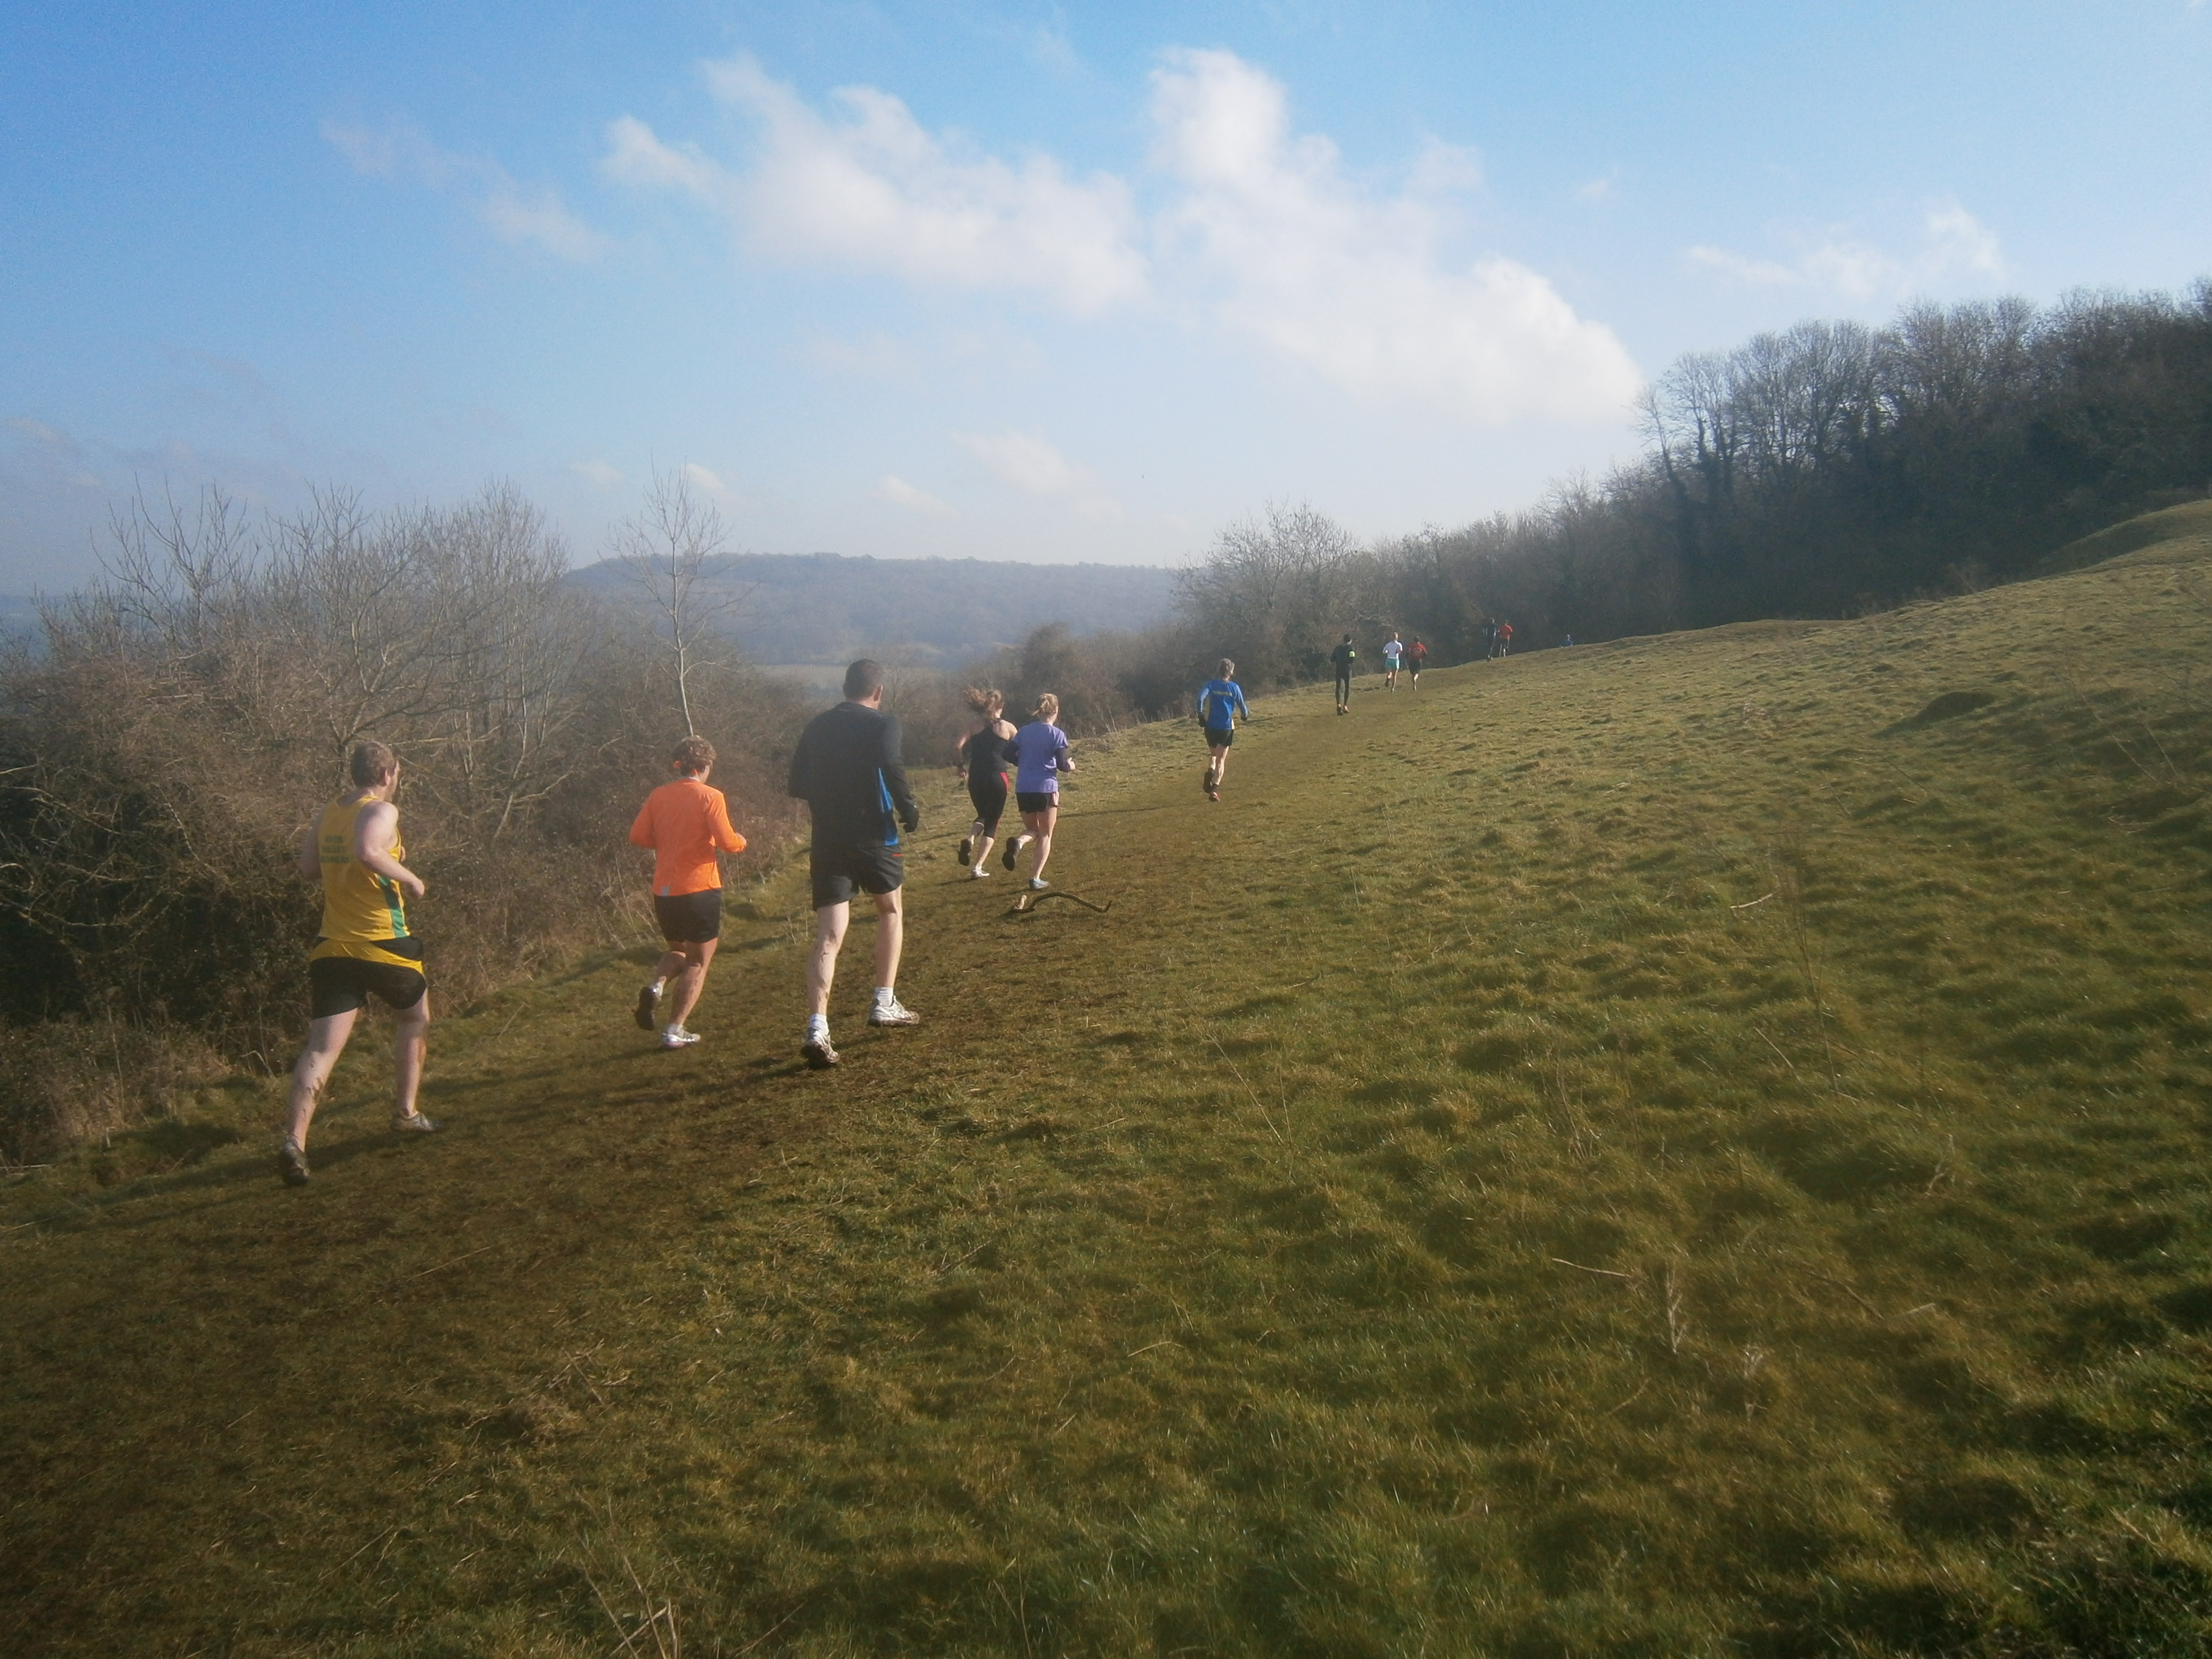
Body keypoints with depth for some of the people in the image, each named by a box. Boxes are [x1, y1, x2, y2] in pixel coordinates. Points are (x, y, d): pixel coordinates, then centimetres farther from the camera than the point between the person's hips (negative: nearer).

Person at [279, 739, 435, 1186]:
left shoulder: (325, 816, 10)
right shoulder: (382, 811, -11)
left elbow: (308, 870, 19)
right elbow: (368, 852, -30)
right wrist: (409, 878, -16)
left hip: (333, 949, 5)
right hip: (383, 947, -5)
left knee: (322, 1048, -1)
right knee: (414, 1018, 23)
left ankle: (294, 1142, -17)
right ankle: (405, 1112, 26)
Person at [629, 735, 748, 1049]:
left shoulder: (659, 796, 5)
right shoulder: (710, 797, -8)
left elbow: (637, 837, 2)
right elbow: (726, 841, -15)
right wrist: (741, 841, 7)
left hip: (664, 890, 5)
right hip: (700, 888, -5)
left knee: (678, 950, 26)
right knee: (698, 962, 8)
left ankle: (655, 986, -3)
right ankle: (674, 1031, 2)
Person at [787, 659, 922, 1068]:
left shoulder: (817, 727, 11)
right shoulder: (883, 724, -4)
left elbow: (797, 785, 12)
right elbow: (891, 768, -23)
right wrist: (910, 812, -11)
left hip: (827, 841, 3)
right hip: (872, 836, -3)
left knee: (828, 938, 0)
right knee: (890, 912, 22)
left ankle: (817, 1029, -15)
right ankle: (885, 1004, 21)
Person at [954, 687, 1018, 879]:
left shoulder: (975, 725, 5)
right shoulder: (1007, 727, 1)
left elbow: (960, 746, -5)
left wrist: (962, 766, 11)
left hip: (976, 778, 3)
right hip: (997, 777, -3)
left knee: (983, 815, 25)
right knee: (992, 822, 8)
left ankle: (969, 839, -8)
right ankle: (977, 867, -2)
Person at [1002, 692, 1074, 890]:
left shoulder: (1024, 731, 8)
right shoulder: (1057, 734, -5)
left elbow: (1009, 754, 5)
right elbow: (1062, 765, -10)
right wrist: (1070, 765, 12)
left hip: (1023, 790, 4)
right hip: (1046, 788, -4)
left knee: (1033, 830, 20)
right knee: (1045, 836, 8)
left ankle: (1018, 844, -16)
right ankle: (1036, 879, -2)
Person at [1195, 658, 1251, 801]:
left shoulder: (1211, 685, 0)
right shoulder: (1234, 687, -1)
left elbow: (1201, 697, -18)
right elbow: (1242, 705, 4)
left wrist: (1201, 714, -14)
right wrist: (1246, 715, 25)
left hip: (1211, 726, 1)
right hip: (1227, 727, -1)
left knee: (1214, 755, 22)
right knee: (1221, 760, 3)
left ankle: (1210, 772, -9)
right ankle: (1215, 789, -13)